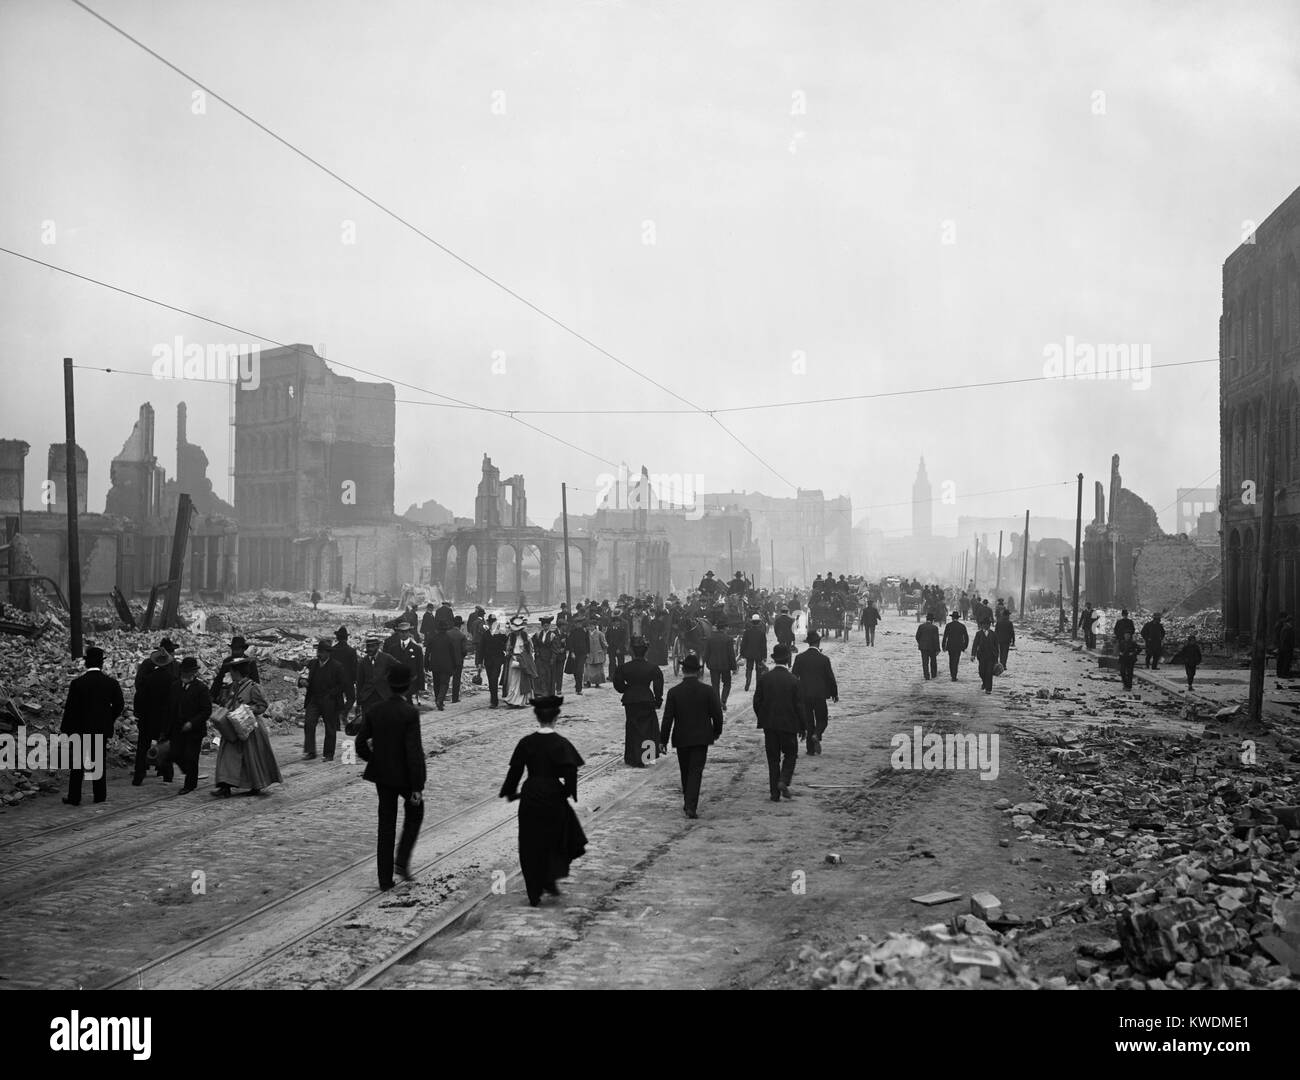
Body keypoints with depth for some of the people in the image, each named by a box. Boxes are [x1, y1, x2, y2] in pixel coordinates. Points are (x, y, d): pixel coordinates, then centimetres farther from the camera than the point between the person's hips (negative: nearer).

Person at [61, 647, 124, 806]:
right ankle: (99, 795, 17)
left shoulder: (77, 683, -13)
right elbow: (119, 705, 0)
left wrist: (66, 729, -1)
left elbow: (70, 708, -10)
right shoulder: (111, 683, -5)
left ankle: (74, 797, 9)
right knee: (99, 761, 13)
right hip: (102, 729, 2)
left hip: (81, 728, -2)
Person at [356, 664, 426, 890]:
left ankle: (385, 878, 15)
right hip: (405, 776, -4)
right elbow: (414, 752, -20)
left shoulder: (374, 712, -4)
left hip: (382, 776, 4)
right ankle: (402, 860, 10)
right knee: (415, 811, 22)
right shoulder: (410, 713, -18)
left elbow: (360, 744, 0)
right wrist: (418, 787, -16)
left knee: (386, 825, 12)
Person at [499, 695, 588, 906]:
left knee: (531, 847, 12)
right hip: (553, 798, -2)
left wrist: (509, 792, 14)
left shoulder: (526, 743, -4)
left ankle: (534, 894, 13)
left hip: (530, 799, 3)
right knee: (558, 840, 21)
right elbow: (570, 772, -18)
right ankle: (550, 879, 8)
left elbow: (515, 770, 1)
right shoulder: (561, 744, -12)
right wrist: (568, 792, -2)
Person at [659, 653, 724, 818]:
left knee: (685, 772, 16)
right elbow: (717, 714, -3)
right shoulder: (708, 690, -7)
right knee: (696, 772, -1)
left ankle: (688, 803, 28)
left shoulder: (674, 692, -7)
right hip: (701, 737, -1)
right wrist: (717, 731, 15)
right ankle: (691, 806, -12)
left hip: (681, 738, 1)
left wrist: (663, 740, 0)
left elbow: (667, 719, -6)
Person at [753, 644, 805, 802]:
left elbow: (757, 702, 0)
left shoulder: (764, 678, -3)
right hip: (789, 724, -2)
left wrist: (762, 720, 14)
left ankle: (775, 793, 8)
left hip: (769, 725, 2)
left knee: (773, 759, 9)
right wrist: (803, 726, 3)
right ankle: (783, 781, -6)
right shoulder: (793, 680, -10)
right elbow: (798, 706, -6)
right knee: (790, 754, 15)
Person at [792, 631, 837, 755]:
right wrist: (835, 694, 11)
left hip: (804, 695, 2)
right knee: (822, 720, 11)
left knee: (809, 722, 11)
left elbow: (794, 677, 0)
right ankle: (816, 735, -18)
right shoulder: (824, 658, -8)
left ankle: (810, 749, 10)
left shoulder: (799, 658, -3)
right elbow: (830, 678, -3)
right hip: (820, 695, -2)